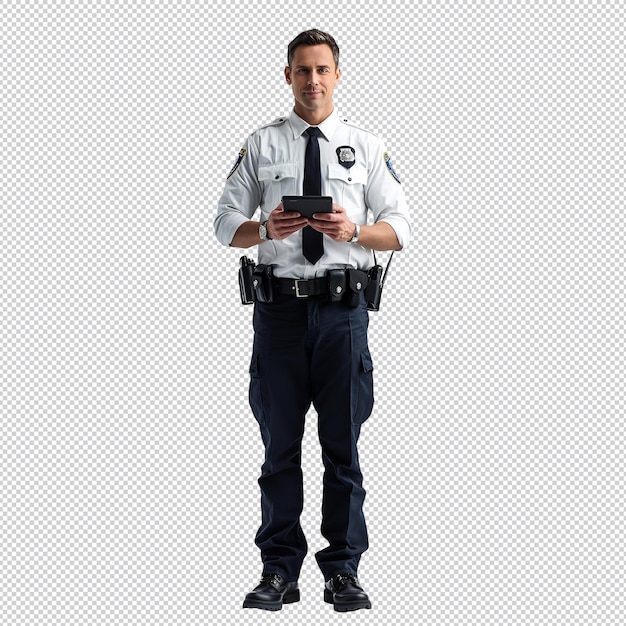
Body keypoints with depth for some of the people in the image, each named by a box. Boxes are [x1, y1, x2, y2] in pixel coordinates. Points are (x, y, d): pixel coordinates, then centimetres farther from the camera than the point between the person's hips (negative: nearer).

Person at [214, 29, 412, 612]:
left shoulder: (366, 147, 9)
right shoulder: (260, 145, 9)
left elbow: (399, 229, 7)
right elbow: (226, 223, 9)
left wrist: (354, 230, -13)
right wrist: (266, 228, -12)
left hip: (342, 306, 0)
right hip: (279, 305, 0)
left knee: (342, 443, 3)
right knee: (279, 443, 5)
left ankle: (343, 570, 11)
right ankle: (278, 570, 12)